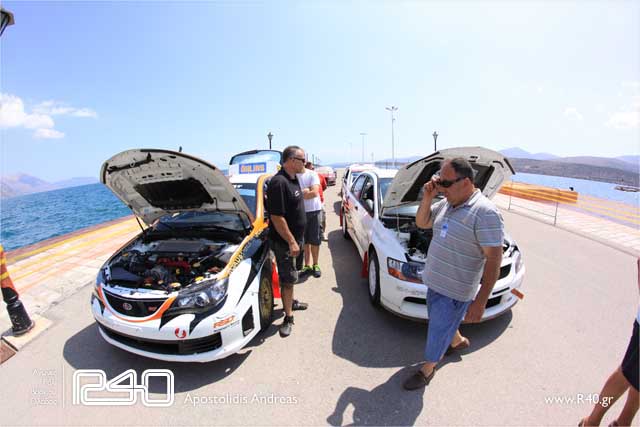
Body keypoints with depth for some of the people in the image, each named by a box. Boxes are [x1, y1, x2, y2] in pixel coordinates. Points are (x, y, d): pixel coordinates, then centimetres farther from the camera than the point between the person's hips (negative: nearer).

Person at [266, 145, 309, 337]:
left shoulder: (293, 179, 7)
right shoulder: (279, 183, -25)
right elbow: (277, 217, -27)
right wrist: (291, 242, -23)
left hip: (295, 238, 9)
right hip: (284, 241, -9)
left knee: (289, 276, 24)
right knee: (288, 278, 2)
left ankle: (289, 300, 43)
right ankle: (288, 318, 15)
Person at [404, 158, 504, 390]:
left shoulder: (485, 213, -23)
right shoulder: (446, 204, 0)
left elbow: (494, 258, -23)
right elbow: (422, 223, 10)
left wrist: (480, 301, -23)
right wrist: (428, 197, -7)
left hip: (455, 290, -7)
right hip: (434, 281, 8)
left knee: (439, 329, 10)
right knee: (442, 320, 28)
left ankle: (427, 368, 35)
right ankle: (458, 341, 58)